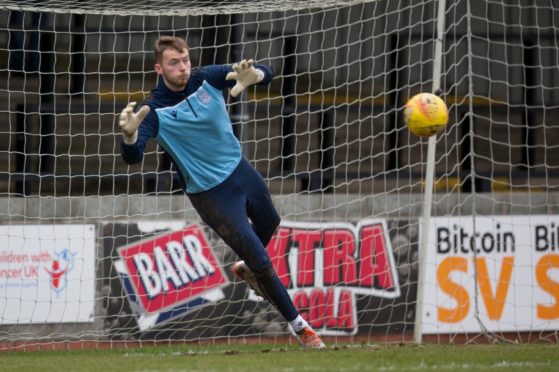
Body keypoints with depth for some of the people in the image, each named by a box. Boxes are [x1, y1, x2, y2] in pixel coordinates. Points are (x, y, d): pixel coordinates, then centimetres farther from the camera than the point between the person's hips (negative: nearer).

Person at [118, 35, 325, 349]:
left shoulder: (208, 78, -13)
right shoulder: (155, 110, -24)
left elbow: (267, 75, -15)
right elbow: (133, 156, -35)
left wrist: (253, 76, -40)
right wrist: (130, 134, -58)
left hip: (240, 170, 5)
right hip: (211, 193, -5)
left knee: (269, 223, 30)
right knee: (261, 261, -2)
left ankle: (246, 268, 62)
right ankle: (299, 325, 17)